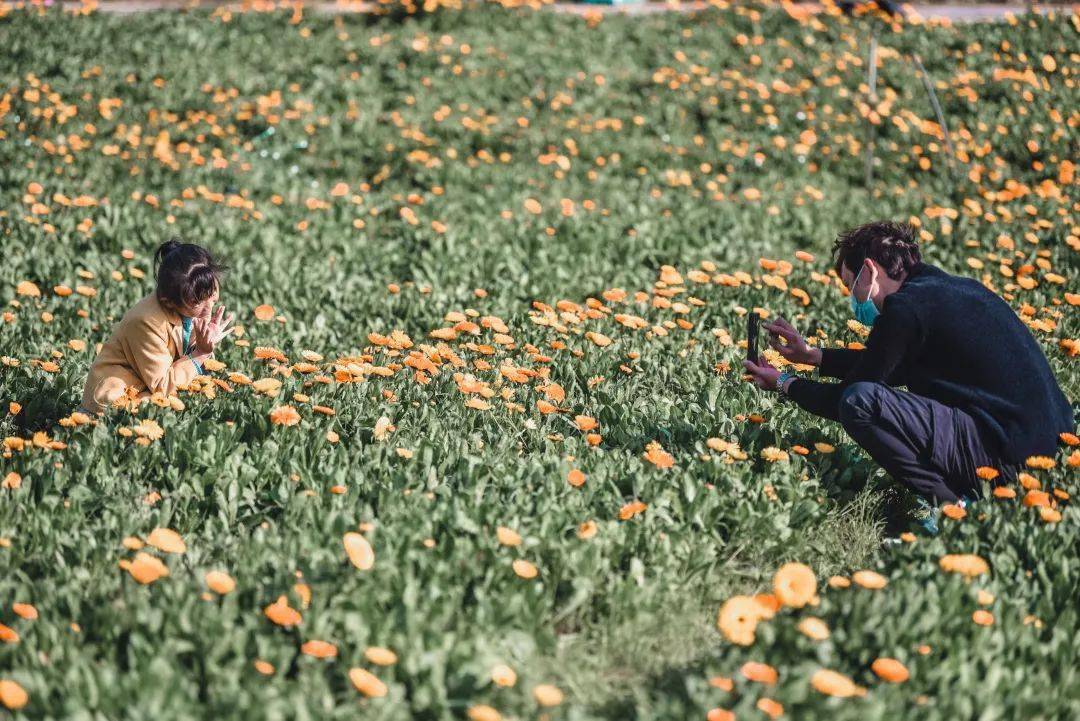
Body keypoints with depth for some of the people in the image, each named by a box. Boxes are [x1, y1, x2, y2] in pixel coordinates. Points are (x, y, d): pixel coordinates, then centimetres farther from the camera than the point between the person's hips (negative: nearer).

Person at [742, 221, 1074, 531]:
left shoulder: (907, 307, -10)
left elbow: (851, 401, -2)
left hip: (1011, 461, -10)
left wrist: (784, 383, 15)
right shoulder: (960, 288, 17)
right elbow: (891, 365, 31)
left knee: (860, 401, -18)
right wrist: (812, 355, 34)